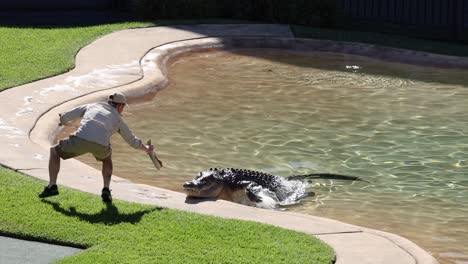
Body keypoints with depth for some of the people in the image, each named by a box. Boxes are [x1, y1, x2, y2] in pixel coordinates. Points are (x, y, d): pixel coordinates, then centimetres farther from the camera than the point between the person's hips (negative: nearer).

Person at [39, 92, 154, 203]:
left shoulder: (91, 106, 32)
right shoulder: (118, 118, 31)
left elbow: (64, 118, 29)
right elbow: (133, 140, 42)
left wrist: (62, 120, 54)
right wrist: (146, 149, 61)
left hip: (81, 139, -1)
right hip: (101, 145, 1)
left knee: (54, 151, 24)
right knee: (107, 157, 38)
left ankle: (52, 187, 11)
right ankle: (106, 190, 23)